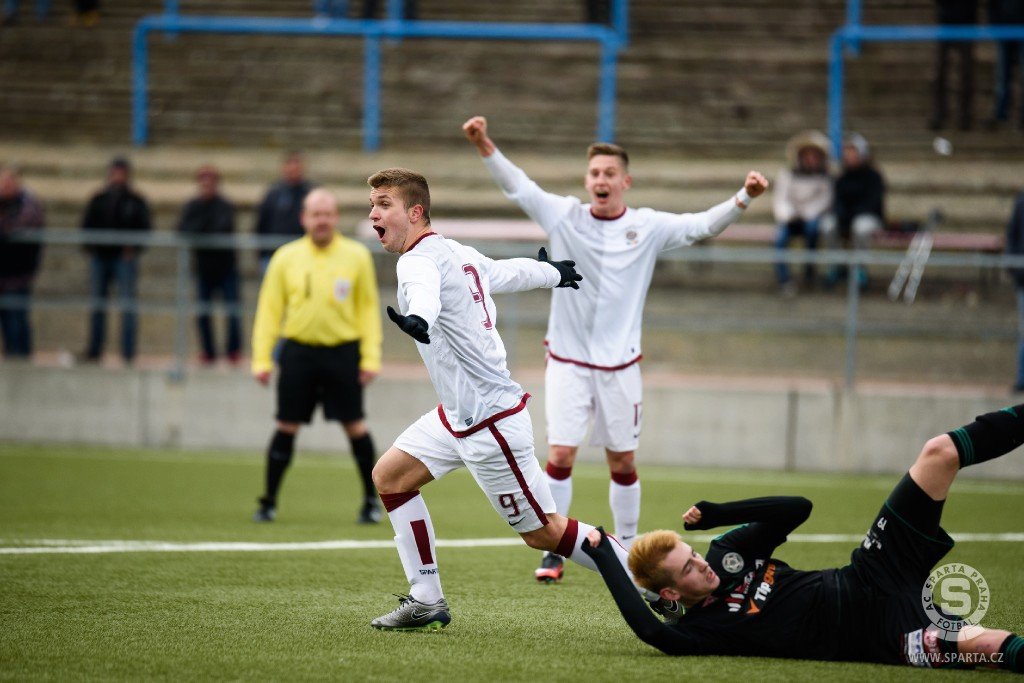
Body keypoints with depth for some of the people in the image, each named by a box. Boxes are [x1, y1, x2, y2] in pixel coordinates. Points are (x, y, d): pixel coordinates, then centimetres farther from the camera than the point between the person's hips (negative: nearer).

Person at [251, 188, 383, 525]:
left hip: (343, 351, -1)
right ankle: (269, 502, 11)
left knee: (355, 427, 0)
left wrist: (371, 357, -1)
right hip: (298, 351, 1)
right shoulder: (286, 257, 4)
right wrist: (261, 359, 0)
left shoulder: (356, 256, 2)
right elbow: (269, 310, 6)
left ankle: (371, 500, 14)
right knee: (287, 427, 1)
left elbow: (368, 308, 6)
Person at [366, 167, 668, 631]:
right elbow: (512, 271, 29)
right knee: (389, 475, 7)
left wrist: (416, 320, -66)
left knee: (543, 532, -3)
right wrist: (553, 272, 52)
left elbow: (425, 293, -43)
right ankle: (426, 601, 8)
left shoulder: (419, 261, -17)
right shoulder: (460, 254, 11)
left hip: (490, 421, -10)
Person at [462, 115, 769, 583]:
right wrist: (485, 147, -23)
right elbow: (517, 186, -8)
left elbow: (702, 226, -6)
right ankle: (553, 553, 1)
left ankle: (627, 550, 23)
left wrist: (743, 198, -22)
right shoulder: (563, 216, -2)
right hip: (568, 360, -1)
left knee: (622, 464, 8)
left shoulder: (648, 228, -2)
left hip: (619, 365, 1)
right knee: (560, 456, -9)